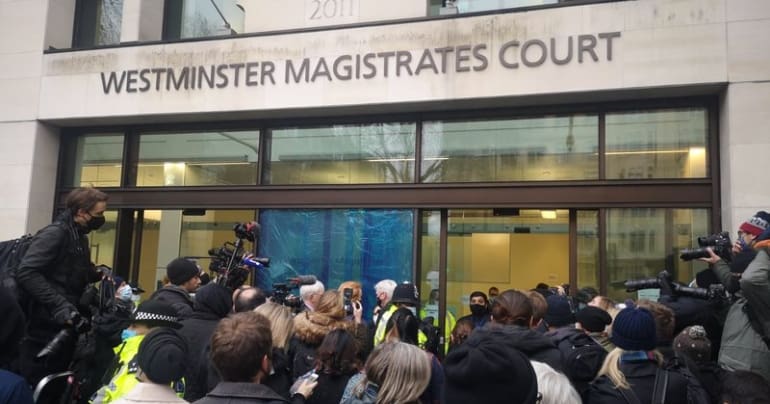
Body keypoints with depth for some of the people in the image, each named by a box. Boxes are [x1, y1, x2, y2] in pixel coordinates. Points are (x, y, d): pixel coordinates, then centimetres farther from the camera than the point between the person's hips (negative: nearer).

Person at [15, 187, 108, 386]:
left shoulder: (80, 237, 15)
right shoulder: (55, 233, -16)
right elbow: (26, 273, -26)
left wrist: (98, 274, 7)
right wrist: (61, 306, -30)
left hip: (64, 325, 9)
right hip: (46, 327, -9)